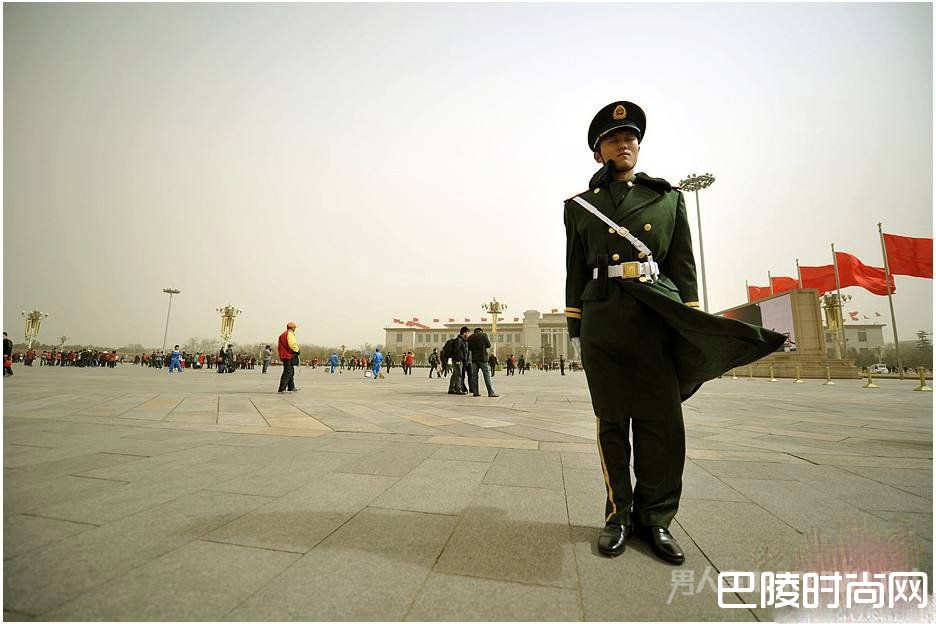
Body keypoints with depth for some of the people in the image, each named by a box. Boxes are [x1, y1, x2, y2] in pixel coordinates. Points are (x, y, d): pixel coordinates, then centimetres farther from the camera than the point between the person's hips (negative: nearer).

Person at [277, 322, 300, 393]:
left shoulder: (282, 335, 20)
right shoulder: (290, 334, -10)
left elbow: (279, 346, 22)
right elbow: (292, 344, -23)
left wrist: (281, 354, 21)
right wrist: (297, 350, -8)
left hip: (283, 355, 10)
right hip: (289, 356, -10)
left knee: (291, 372, 17)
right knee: (287, 373, -8)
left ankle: (291, 387, 24)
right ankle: (282, 389, -10)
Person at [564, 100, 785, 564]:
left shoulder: (667, 197, 16)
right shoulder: (580, 206, 14)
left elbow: (683, 266, 11)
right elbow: (575, 273, 11)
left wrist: (691, 328, 3)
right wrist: (575, 330, 6)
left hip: (657, 316, 1)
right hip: (602, 319, 0)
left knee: (662, 421, -1)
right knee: (611, 421, 4)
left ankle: (655, 518, 18)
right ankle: (620, 514, 20)